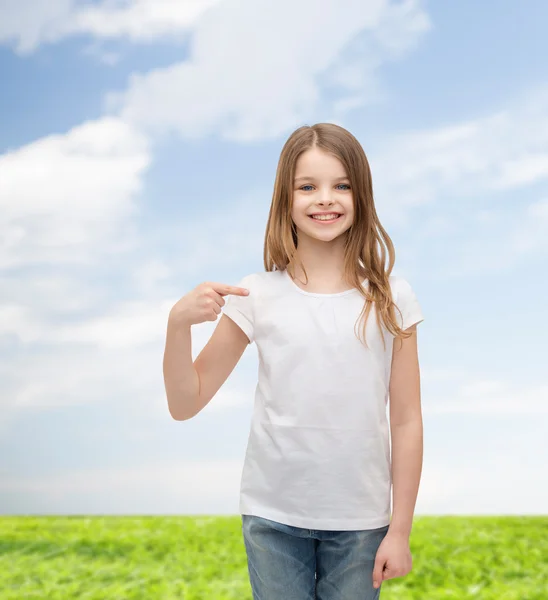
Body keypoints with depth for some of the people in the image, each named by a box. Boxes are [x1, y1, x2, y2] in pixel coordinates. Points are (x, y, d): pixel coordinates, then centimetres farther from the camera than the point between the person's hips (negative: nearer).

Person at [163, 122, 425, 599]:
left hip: (359, 522, 0)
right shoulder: (257, 296, -6)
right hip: (273, 516, 0)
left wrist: (400, 529, 0)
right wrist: (179, 323, -19)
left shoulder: (390, 299, -5)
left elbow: (406, 421, -1)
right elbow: (185, 405, -3)